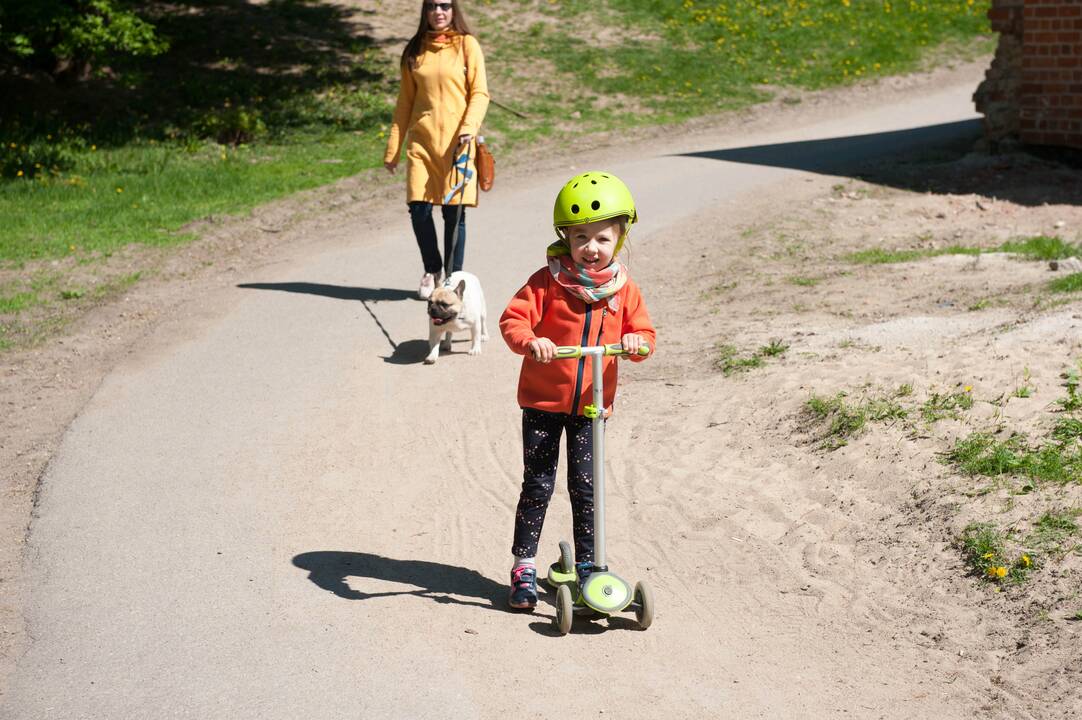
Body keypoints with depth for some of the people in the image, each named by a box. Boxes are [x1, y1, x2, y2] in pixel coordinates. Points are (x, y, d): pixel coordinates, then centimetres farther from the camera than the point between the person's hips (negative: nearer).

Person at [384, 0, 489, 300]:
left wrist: (470, 126, -18)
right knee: (419, 209, -4)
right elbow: (405, 101, 14)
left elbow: (480, 93, -1)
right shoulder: (414, 51, 11)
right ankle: (432, 271, 18)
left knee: (454, 212, -1)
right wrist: (392, 149, 11)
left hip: (455, 142, -2)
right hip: (421, 140, 2)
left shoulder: (467, 45, 2)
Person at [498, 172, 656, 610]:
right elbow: (513, 319, -16)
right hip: (543, 400, -2)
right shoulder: (549, 281, -10)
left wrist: (636, 341, -20)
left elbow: (644, 332, 4)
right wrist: (530, 342, -37)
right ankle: (524, 567, 13)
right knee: (538, 484, 3)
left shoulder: (624, 289, 1)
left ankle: (588, 565, 20)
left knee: (585, 486, 7)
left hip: (592, 405, 2)